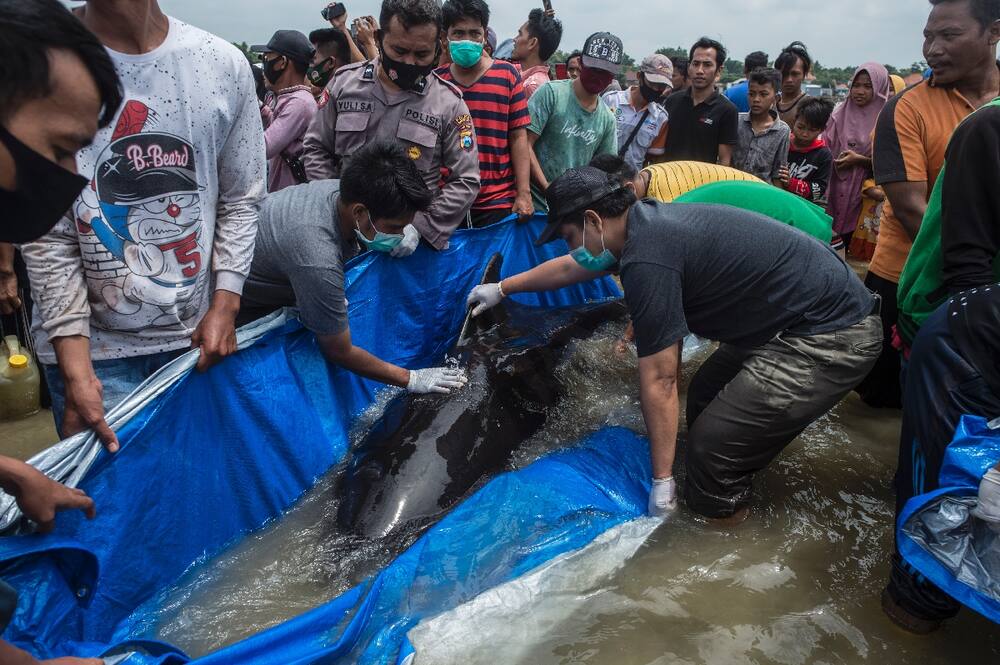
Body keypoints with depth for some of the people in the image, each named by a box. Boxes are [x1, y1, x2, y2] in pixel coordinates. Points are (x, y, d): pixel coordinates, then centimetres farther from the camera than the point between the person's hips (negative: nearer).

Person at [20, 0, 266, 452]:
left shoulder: (224, 64, -3)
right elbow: (47, 234, -8)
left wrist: (225, 304, -3)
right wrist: (76, 369, -11)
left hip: (196, 334, 2)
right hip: (93, 346, -2)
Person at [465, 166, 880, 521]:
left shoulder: (647, 260, -24)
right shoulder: (644, 223, 6)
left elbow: (659, 379, -20)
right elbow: (569, 268, 24)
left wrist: (662, 481, -11)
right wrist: (502, 288, 37)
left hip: (831, 337, -10)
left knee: (713, 442, -10)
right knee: (705, 398, 17)